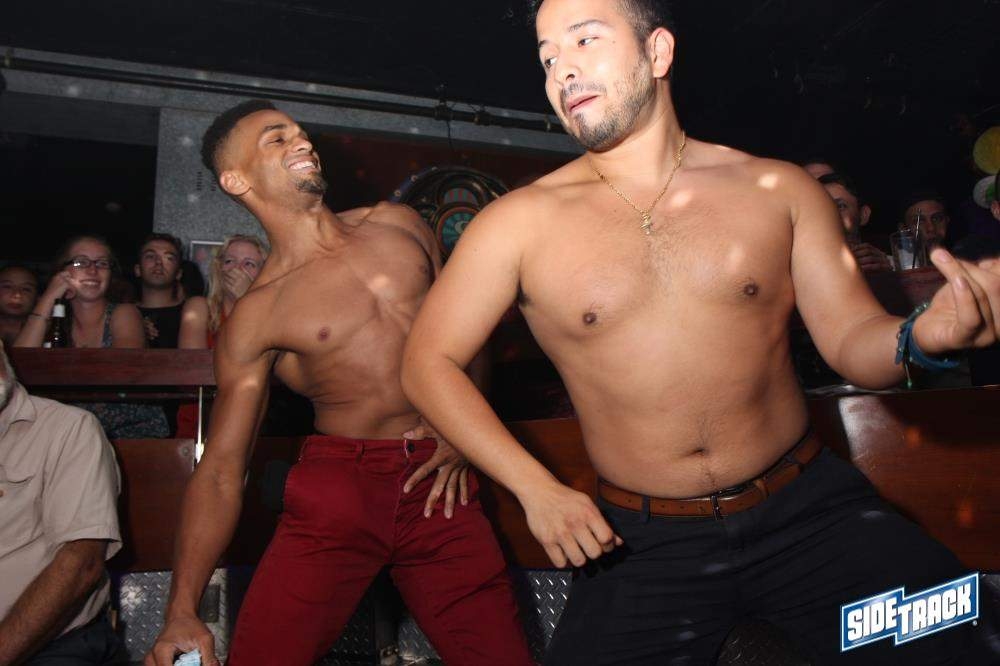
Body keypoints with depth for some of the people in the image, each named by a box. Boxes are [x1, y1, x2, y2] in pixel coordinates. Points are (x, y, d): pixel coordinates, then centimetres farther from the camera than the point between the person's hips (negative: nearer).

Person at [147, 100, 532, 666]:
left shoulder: (398, 224, 8)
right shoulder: (257, 315, -1)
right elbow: (220, 469, -2)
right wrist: (183, 610, -13)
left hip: (439, 488, 2)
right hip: (337, 488, -2)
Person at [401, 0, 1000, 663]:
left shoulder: (780, 188, 0)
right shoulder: (520, 223, -6)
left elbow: (852, 339, 1)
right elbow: (429, 362, -2)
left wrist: (921, 336, -23)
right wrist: (536, 488, -9)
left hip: (810, 510, 1)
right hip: (642, 543, 0)